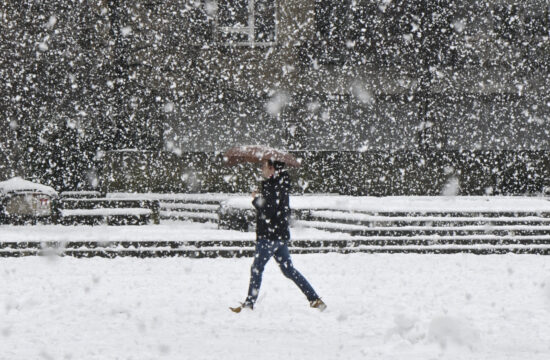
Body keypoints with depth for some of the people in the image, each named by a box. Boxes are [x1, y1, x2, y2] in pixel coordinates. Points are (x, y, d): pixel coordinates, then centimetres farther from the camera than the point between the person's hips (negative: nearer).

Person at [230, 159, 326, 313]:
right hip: (281, 235, 10)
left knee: (257, 269, -4)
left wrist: (256, 198, -9)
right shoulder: (281, 184, 13)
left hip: (269, 235, -10)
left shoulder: (273, 186, -16)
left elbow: (268, 209, -25)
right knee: (288, 270, 13)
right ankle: (315, 299, 11)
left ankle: (249, 303, -2)